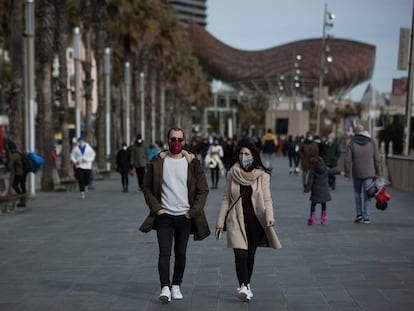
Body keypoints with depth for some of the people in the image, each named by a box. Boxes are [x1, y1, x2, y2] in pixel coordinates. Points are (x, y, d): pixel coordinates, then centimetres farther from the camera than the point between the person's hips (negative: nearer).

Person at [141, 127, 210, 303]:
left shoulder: (192, 163, 2)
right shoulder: (158, 162, 2)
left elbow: (203, 190, 3)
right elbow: (147, 187, 6)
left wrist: (193, 212, -5)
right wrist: (156, 208, -4)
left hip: (185, 216, 1)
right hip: (164, 216, -1)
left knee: (181, 254, 9)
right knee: (164, 253, -8)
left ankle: (176, 286, 20)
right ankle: (165, 288, -9)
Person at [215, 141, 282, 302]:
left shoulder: (262, 175, -2)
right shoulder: (232, 174, 3)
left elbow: (267, 198, -4)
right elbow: (226, 198, 7)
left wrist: (269, 217, -22)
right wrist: (220, 222, 5)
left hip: (255, 221, 0)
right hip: (236, 220, 0)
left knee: (250, 255, 9)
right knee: (240, 254, -14)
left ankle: (246, 286, 24)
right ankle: (243, 286, -22)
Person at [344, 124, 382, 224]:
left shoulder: (351, 143, -4)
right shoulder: (371, 142, 0)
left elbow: (347, 161, -7)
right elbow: (377, 159, -1)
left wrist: (347, 174, 2)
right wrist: (378, 173, 5)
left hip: (357, 173, 0)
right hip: (369, 173, 1)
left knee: (357, 192, 20)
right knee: (367, 195, 4)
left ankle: (359, 213, 11)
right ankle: (366, 217, 1)